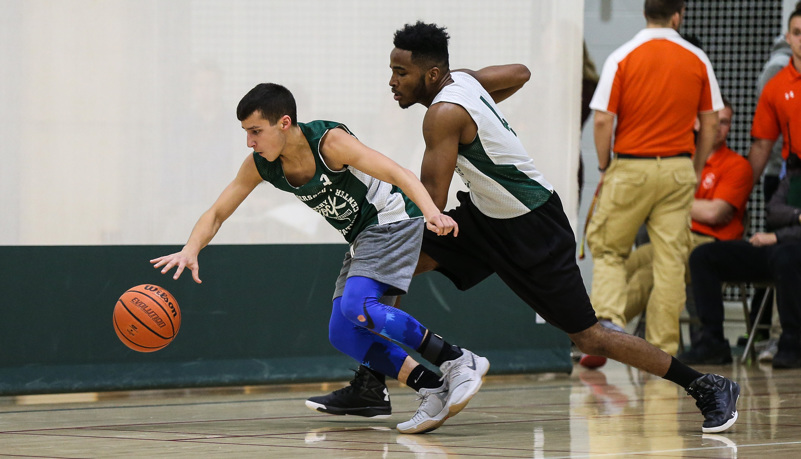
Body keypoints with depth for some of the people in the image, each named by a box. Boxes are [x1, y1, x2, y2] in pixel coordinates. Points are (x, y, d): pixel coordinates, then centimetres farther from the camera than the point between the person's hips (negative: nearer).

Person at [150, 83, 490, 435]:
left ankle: (458, 363, -23)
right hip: (361, 236, 8)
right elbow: (217, 213, -2)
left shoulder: (329, 141, -26)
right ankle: (435, 391, -5)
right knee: (342, 333, -2)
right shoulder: (259, 166, -6)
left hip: (392, 221, -8)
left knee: (356, 306, -28)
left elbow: (398, 174, -33)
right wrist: (190, 251, -23)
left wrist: (431, 211, -52)